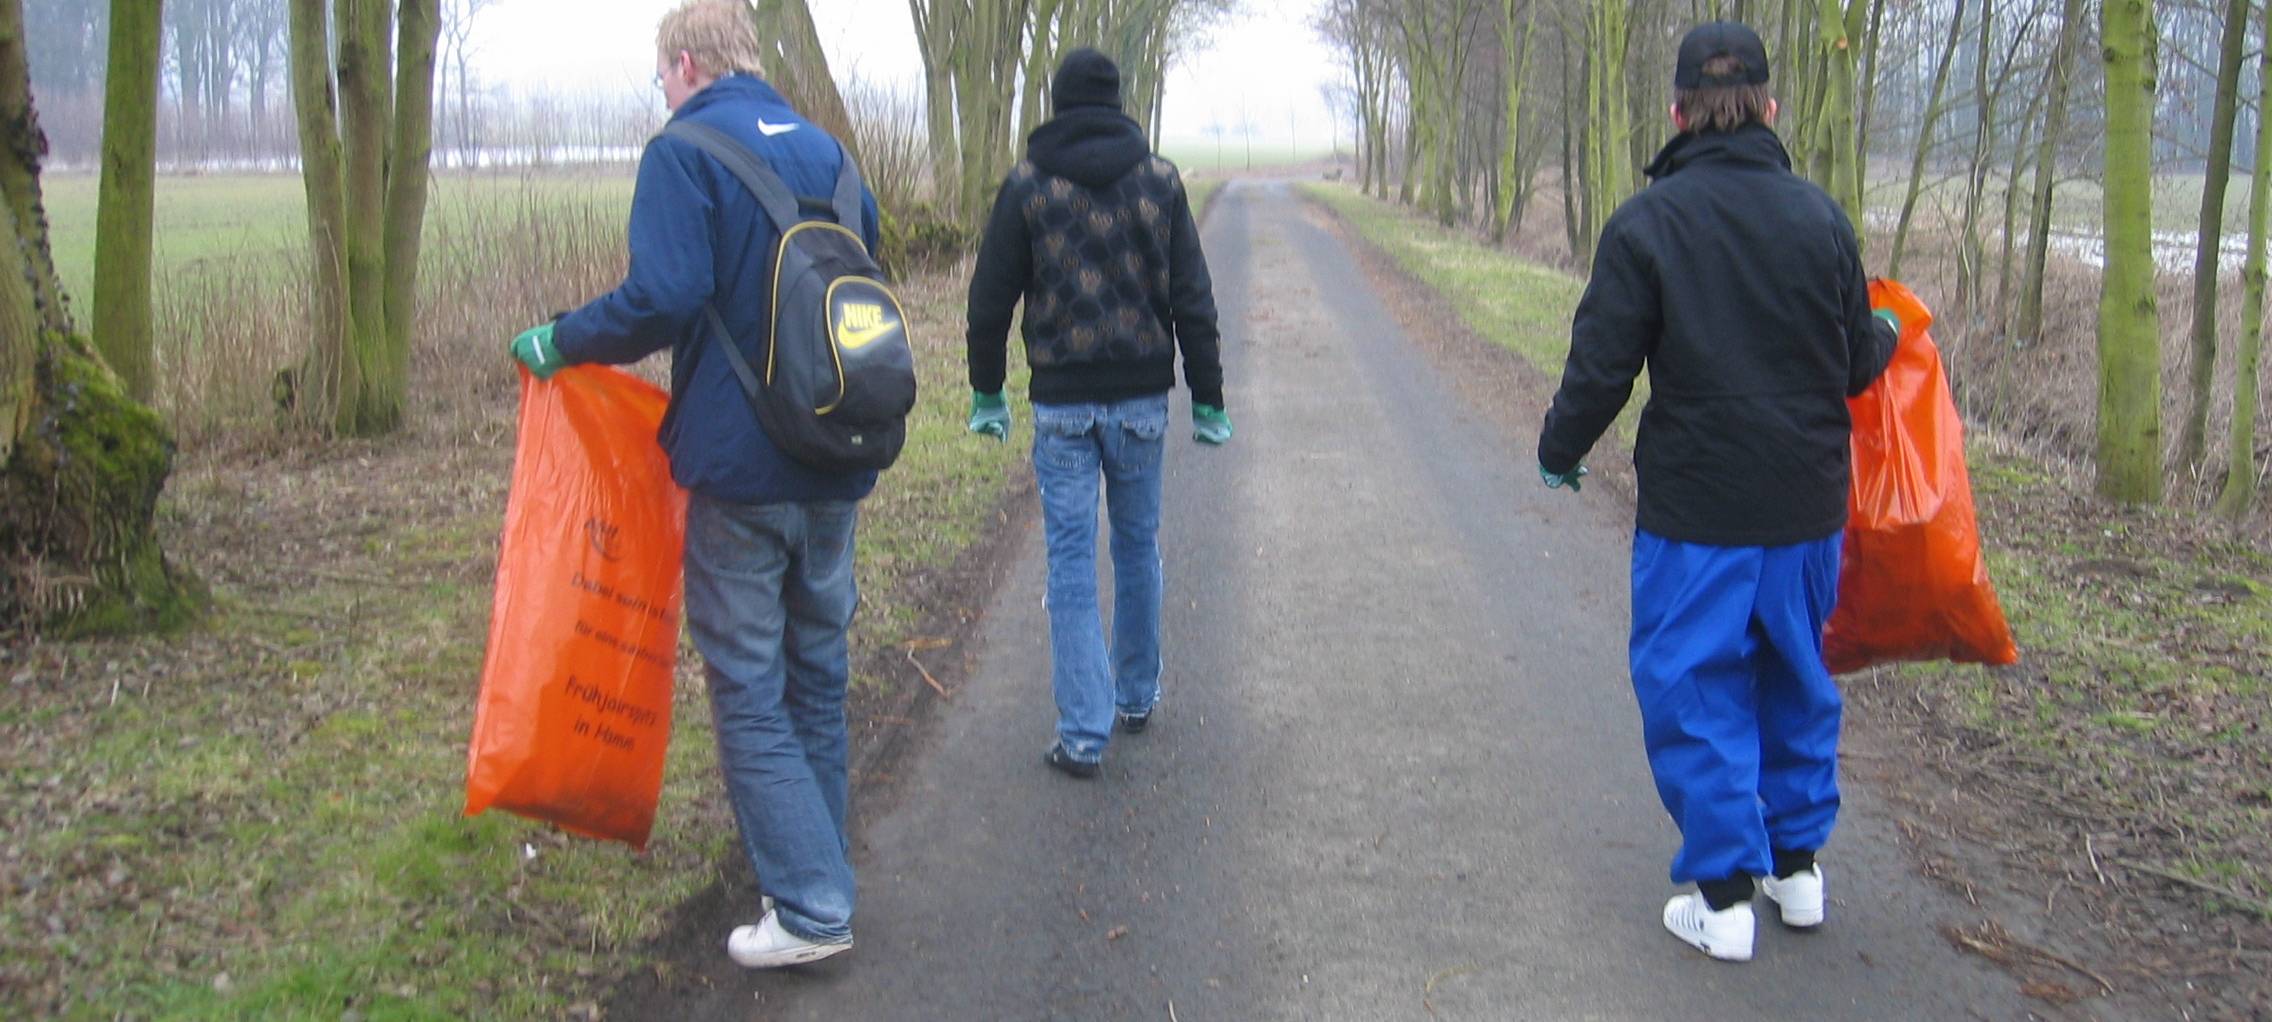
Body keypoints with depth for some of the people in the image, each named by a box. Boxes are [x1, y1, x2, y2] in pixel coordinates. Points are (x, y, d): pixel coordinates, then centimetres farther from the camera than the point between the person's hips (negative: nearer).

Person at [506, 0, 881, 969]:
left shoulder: (684, 153, -10)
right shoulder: (824, 150, 11)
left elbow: (662, 297, -23)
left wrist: (561, 341, -8)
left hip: (738, 467, -7)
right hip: (834, 465, 7)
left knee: (749, 689, 2)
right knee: (817, 673, 18)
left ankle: (812, 907, 1)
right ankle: (814, 861, 30)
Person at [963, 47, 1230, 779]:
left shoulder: (1026, 185, -3)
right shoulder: (1160, 181, 0)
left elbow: (990, 301, -1)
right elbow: (1193, 301, 0)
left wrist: (987, 393, 11)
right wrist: (1207, 400, 5)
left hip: (1062, 404, -2)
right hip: (1142, 398, 2)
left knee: (1071, 563, 2)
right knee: (1138, 547, 17)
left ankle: (1084, 733, 1)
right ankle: (1137, 696, 30)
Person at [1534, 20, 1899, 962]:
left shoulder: (1646, 223, -11)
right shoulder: (1820, 217, 0)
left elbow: (1601, 365, -10)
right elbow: (1859, 361, 7)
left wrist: (1560, 451, 8)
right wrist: (1889, 337, 31)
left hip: (1696, 512, -4)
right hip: (1807, 505, 5)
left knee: (1693, 691, 6)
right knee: (1795, 679, 20)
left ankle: (1724, 894, 11)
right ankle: (1799, 864, 31)